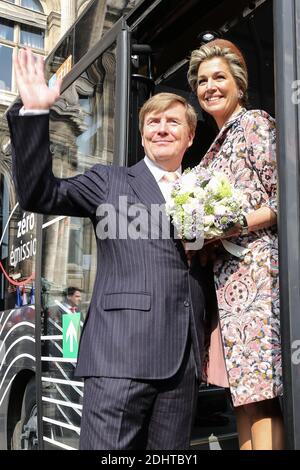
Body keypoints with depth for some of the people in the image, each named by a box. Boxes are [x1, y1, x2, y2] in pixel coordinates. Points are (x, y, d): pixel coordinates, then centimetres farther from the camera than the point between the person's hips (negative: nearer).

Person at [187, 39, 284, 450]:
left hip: (256, 270, -8)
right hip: (229, 279, 9)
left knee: (260, 392, -10)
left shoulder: (255, 123, 0)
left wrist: (231, 226, -16)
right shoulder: (218, 145, 25)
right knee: (244, 390, 8)